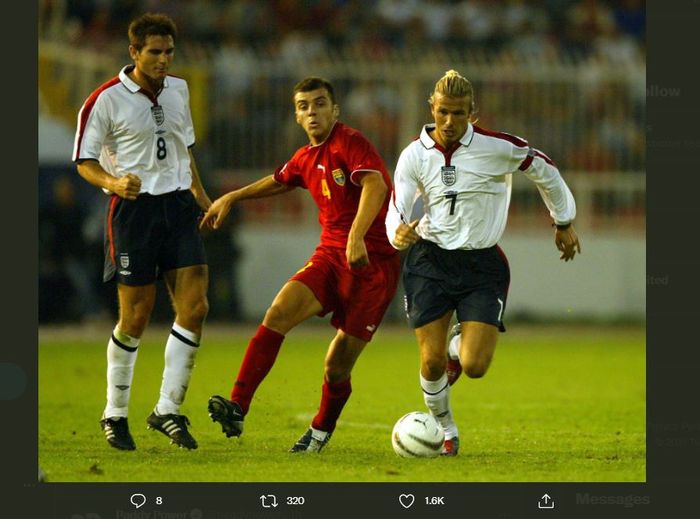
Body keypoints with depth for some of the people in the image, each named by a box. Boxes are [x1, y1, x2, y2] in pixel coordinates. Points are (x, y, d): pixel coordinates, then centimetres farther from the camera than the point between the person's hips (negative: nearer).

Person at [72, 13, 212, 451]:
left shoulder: (178, 90, 11)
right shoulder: (106, 100, -8)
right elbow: (85, 162, -5)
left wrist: (200, 194, 17)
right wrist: (114, 182, -23)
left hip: (179, 206, 5)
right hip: (135, 207, -5)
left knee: (195, 307, -6)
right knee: (136, 317, -4)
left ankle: (169, 410, 2)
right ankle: (115, 415, 11)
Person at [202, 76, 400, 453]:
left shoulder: (350, 143, -11)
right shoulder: (306, 159, 14)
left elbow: (376, 186, -28)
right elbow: (278, 181, 37)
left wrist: (357, 236, -41)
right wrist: (231, 198, 40)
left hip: (373, 262, -6)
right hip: (330, 254, 6)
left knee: (337, 368, -2)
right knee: (279, 312, -20)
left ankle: (320, 431, 27)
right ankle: (236, 409, -27)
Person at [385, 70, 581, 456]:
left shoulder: (497, 147, -11)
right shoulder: (414, 155, -4)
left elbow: (544, 171, 5)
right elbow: (396, 210, -5)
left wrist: (564, 222, 15)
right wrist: (399, 232, -29)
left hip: (482, 264, -1)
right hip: (430, 261, 1)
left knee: (475, 367, -12)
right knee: (432, 363, -6)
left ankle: (459, 348, 28)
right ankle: (445, 431, 23)